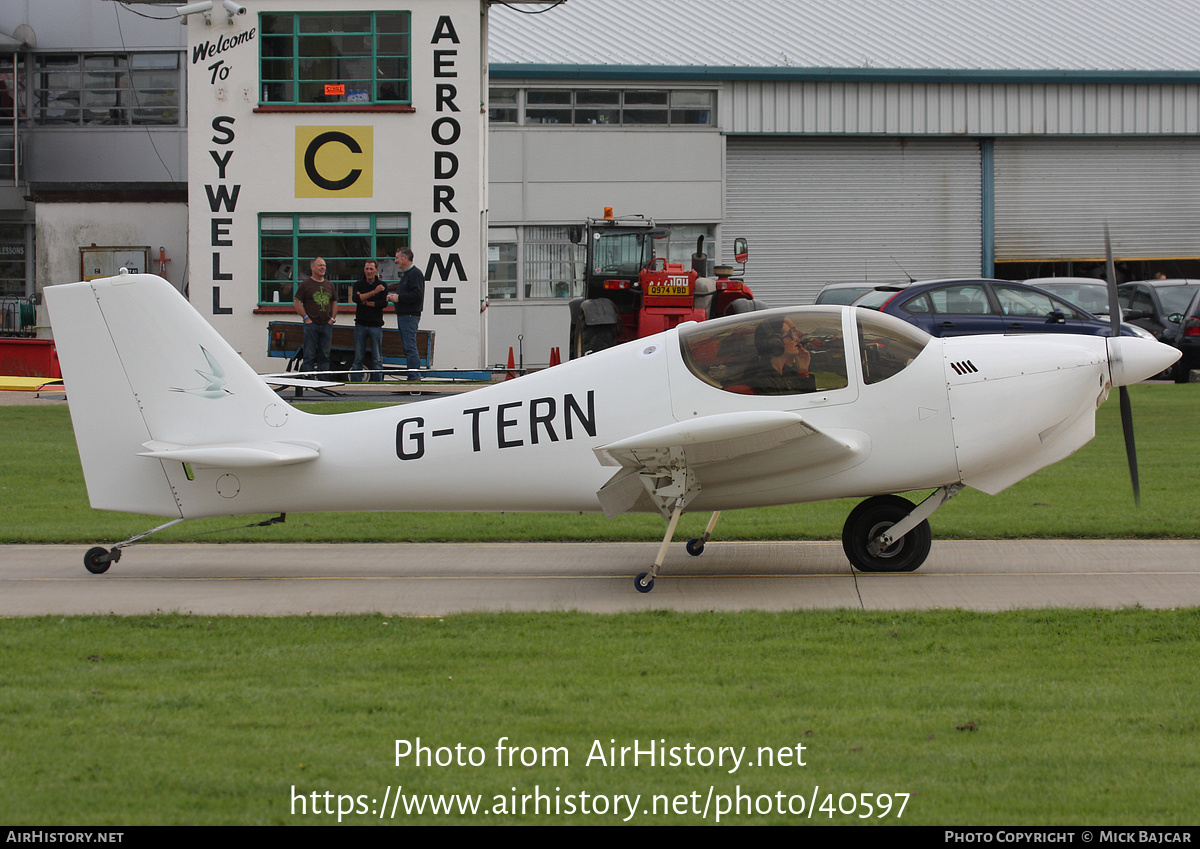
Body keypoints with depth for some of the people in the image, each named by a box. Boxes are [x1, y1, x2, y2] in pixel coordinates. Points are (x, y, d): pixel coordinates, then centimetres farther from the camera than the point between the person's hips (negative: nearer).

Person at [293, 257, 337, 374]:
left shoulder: (329, 285, 15)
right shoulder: (305, 284, 1)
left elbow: (334, 303, 22)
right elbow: (297, 303, -2)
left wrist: (332, 318, 8)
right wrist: (306, 318, -10)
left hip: (326, 325, 5)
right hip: (311, 324, -4)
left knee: (324, 356, 5)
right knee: (309, 355, -5)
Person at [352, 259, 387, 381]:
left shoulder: (382, 286, 5)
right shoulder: (358, 284, 8)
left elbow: (384, 303, -8)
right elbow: (356, 298, -11)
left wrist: (365, 302, -7)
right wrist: (373, 292, -19)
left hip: (376, 325, -1)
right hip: (360, 324, 1)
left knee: (377, 359, -1)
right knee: (358, 358, 1)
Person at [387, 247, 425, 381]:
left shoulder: (415, 273, -11)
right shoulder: (405, 274, 21)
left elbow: (417, 295, -21)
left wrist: (399, 298, -15)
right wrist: (393, 296, 10)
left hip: (410, 316, -11)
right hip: (402, 315, 11)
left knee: (410, 347, -13)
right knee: (407, 348, 10)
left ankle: (414, 376, -15)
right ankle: (412, 377, 12)